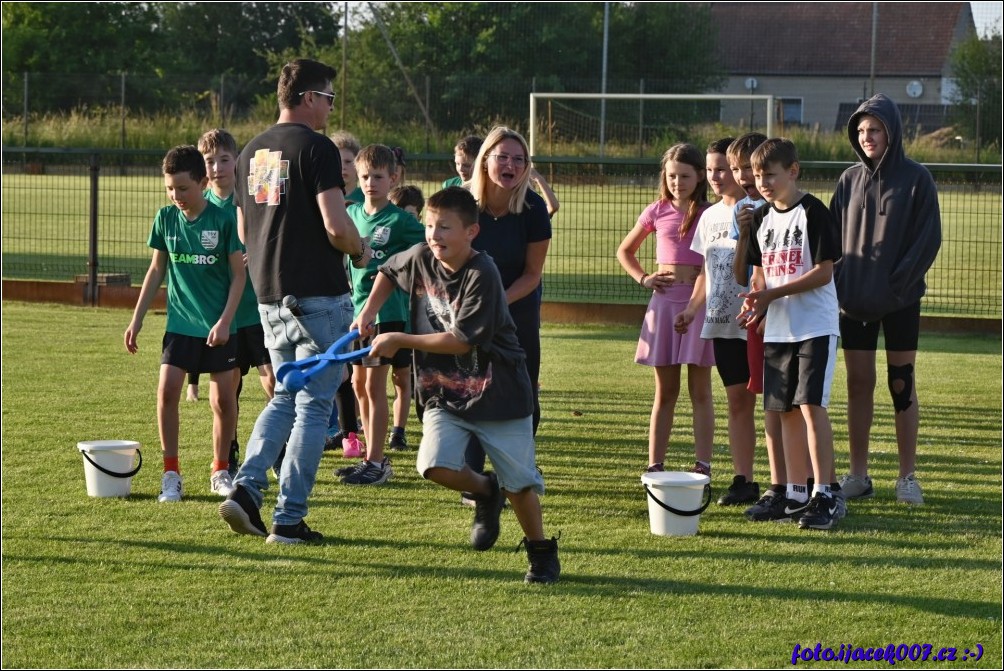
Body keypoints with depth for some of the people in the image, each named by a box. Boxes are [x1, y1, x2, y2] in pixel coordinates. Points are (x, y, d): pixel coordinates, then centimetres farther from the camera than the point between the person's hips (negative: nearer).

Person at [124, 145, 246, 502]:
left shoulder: (223, 220, -9)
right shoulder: (166, 218, 2)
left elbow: (239, 274, -5)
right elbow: (157, 271, 11)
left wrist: (224, 321, -13)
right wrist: (136, 320, 11)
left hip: (218, 327, -2)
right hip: (180, 323, 2)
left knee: (223, 398, 3)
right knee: (167, 391, -10)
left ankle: (220, 472, 21)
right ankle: (171, 473, -1)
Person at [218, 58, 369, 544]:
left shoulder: (251, 152, 12)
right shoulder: (315, 147, -12)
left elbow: (243, 232, 18)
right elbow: (336, 226, -20)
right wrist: (360, 252, 0)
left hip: (268, 294, 7)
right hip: (317, 294, -7)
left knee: (285, 397, 19)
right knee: (314, 405, 1)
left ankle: (246, 488, 1)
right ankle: (289, 519, 0)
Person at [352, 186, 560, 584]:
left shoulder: (481, 275, -21)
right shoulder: (419, 259, -2)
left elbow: (462, 340, -24)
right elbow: (389, 271, 23)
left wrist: (400, 340, -19)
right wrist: (369, 312, 8)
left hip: (497, 394, -5)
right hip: (444, 393, 5)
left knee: (519, 482, 2)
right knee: (435, 466, -17)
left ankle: (541, 552, 26)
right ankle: (485, 492, 15)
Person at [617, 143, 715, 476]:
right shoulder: (658, 212, 6)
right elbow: (625, 251, 18)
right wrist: (643, 279, 7)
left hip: (701, 301, -2)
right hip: (665, 300, 2)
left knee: (700, 390, 1)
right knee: (665, 390, 7)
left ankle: (703, 465, 2)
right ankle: (655, 464, 9)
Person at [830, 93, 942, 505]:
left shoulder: (915, 179, -4)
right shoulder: (850, 181, 7)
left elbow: (929, 238, -7)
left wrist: (899, 283, -14)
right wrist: (839, 282, -4)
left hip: (900, 301, -4)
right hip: (854, 300, 4)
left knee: (902, 385, 2)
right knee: (858, 385, 6)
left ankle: (907, 476, 8)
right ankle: (858, 475, 12)